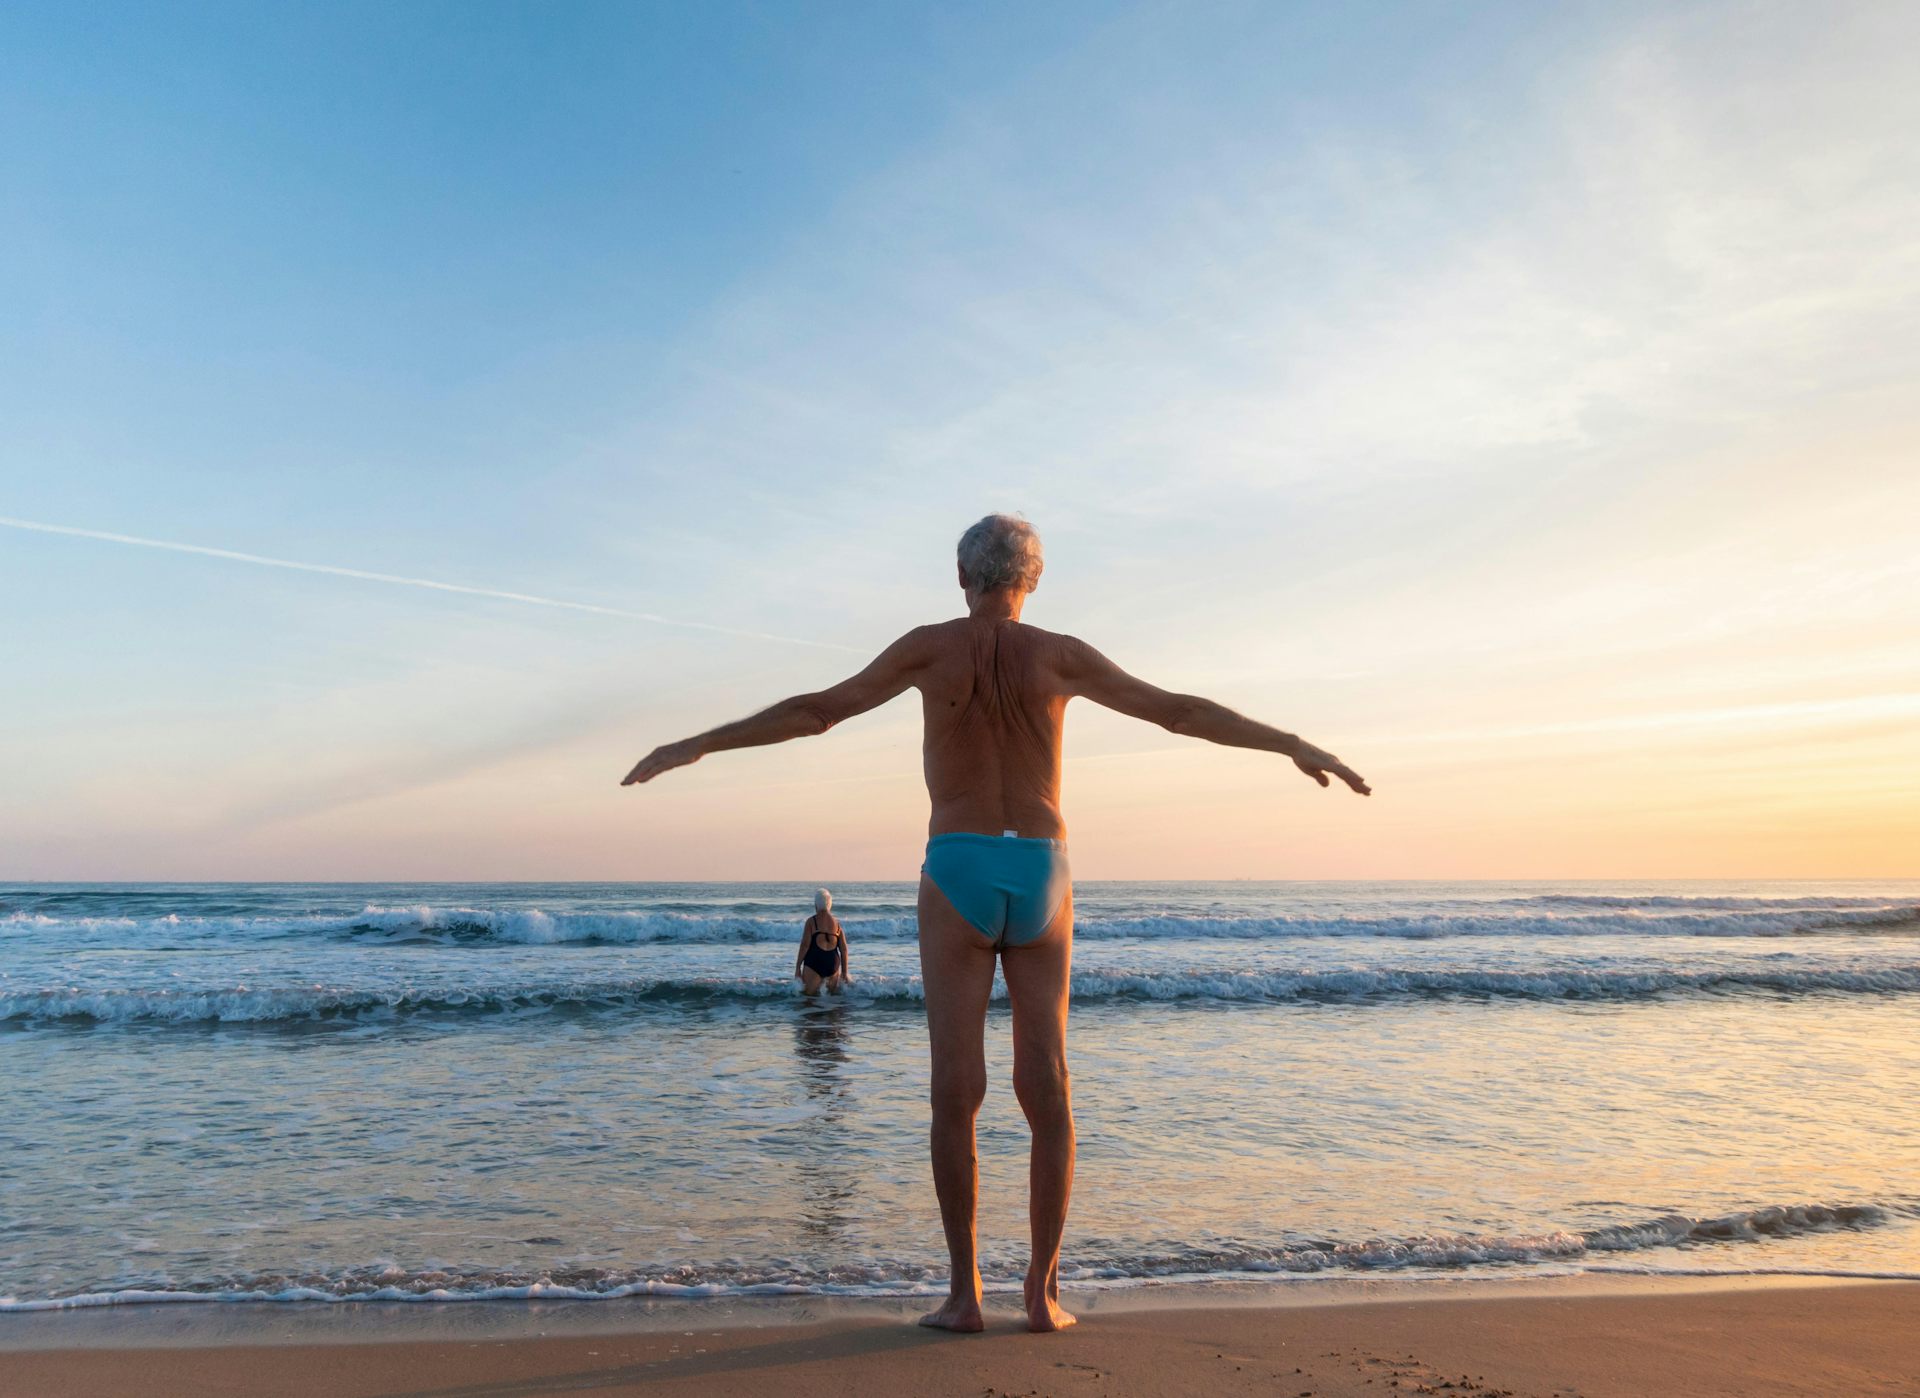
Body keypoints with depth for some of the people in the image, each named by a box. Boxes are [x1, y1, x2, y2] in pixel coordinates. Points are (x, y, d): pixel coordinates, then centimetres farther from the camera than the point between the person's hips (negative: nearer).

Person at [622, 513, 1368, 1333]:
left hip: (957, 877, -1)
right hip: (1041, 880, 2)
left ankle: (965, 1291, 2)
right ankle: (1042, 1291, 5)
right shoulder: (1059, 654, 5)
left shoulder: (930, 646, 3)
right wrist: (1295, 746, 9)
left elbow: (819, 710, -3)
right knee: (1046, 1095, 5)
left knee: (956, 1093, 1)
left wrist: (694, 745, 1)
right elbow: (1178, 710, 3)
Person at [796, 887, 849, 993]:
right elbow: (843, 949, 9)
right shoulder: (837, 923, 11)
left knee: (809, 995, -3)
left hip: (814, 961, -4)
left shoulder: (811, 921, -1)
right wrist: (844, 972, 15)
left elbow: (805, 945, -7)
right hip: (833, 963, 4)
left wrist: (798, 966, -2)